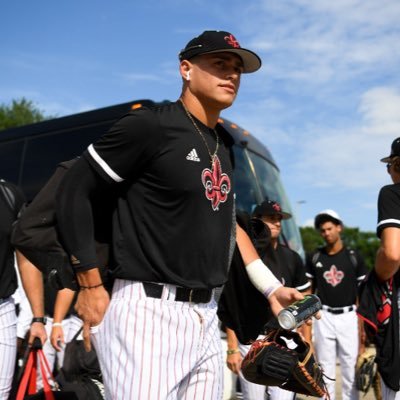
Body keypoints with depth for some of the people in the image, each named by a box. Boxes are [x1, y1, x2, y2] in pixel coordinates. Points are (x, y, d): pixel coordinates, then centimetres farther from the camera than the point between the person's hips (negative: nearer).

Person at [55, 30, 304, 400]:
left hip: (206, 317, 8)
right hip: (148, 313, -8)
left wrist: (272, 288, 21)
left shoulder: (224, 145, 14)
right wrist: (91, 285, -10)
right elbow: (74, 189, -8)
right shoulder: (151, 125, -10)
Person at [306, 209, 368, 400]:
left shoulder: (353, 257, 0)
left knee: (351, 367, 3)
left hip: (349, 316, -1)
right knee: (325, 368, 8)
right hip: (323, 317, 1)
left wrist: (364, 324, -3)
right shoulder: (314, 258, 3)